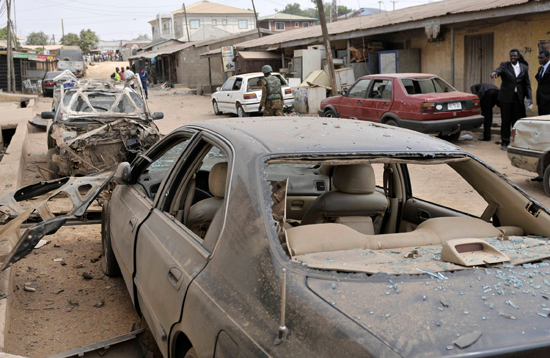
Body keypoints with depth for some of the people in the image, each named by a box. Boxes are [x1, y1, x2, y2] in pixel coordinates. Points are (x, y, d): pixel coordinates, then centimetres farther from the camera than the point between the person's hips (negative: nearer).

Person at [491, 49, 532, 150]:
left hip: (519, 98, 2)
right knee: (506, 121, 2)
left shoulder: (524, 68, 9)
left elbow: (527, 84, 10)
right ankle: (505, 142, 10)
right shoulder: (504, 65, 2)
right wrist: (494, 73, -44)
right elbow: (499, 70, -20)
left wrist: (529, 97, 0)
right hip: (506, 97, -2)